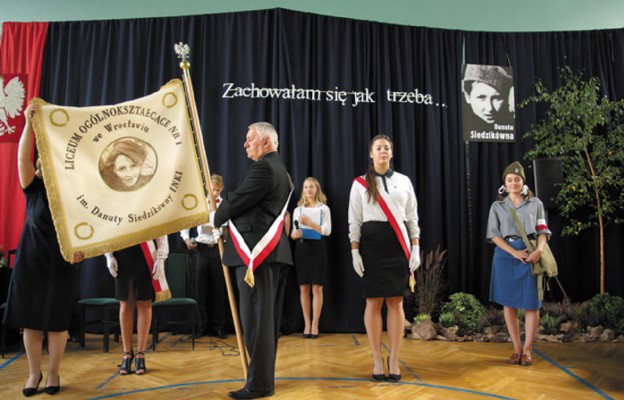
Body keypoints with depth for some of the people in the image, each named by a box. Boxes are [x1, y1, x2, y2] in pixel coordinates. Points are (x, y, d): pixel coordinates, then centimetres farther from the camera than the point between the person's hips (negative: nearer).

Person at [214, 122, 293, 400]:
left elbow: (236, 201, -13)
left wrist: (215, 218, 6)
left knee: (256, 318, -4)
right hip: (273, 251, 10)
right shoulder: (280, 169, 20)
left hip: (256, 251, -10)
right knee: (267, 318, 14)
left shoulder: (263, 167, -12)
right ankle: (264, 377, 23)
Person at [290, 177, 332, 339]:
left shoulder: (324, 208, 4)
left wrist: (310, 222, -17)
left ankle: (315, 324, 4)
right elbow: (293, 233, 14)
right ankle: (307, 324, 10)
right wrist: (294, 235, -10)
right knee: (303, 288, 2)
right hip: (301, 249, 3)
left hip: (318, 249, -2)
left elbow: (327, 231, -6)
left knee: (317, 288, -3)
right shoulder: (297, 209, 13)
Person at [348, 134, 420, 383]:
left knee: (396, 302, 2)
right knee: (373, 302, 1)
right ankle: (377, 359, 11)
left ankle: (394, 360, 11)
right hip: (371, 243, -1)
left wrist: (415, 249, 1)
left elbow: (412, 218, 9)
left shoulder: (404, 181, 9)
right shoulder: (360, 183, 4)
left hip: (398, 244, 2)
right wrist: (355, 252, -5)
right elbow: (354, 220, 2)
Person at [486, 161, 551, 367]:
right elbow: (494, 235, 2)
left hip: (531, 255, 0)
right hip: (506, 255, 1)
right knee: (508, 303, 2)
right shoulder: (497, 206, 9)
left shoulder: (535, 203, 9)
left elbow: (542, 231, 6)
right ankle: (517, 348, 12)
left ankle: (527, 349, 8)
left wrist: (539, 250, -14)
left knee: (531, 303, -3)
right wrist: (515, 252, -11)